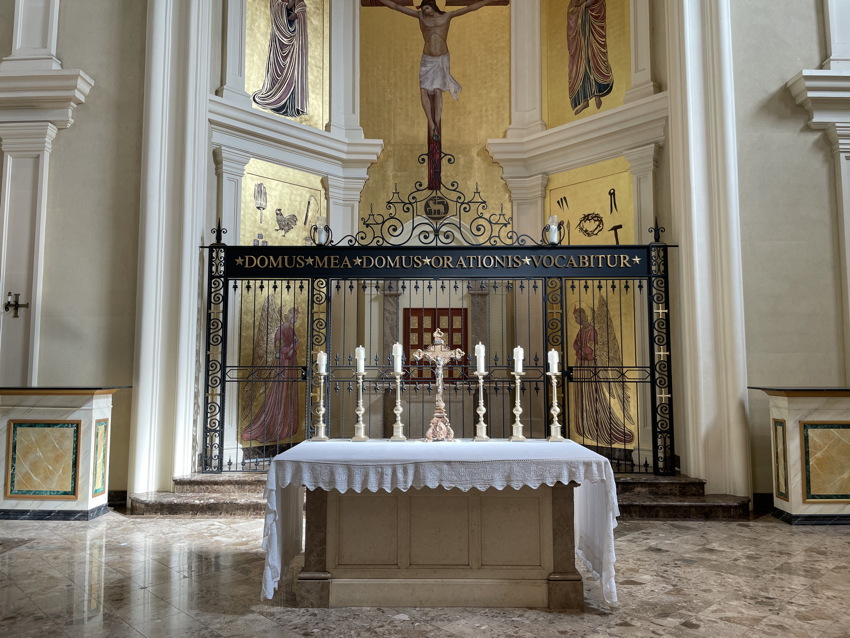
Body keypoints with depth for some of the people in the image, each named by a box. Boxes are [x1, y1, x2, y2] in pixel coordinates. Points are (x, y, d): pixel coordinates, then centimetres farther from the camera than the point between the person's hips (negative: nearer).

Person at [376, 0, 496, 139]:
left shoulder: (447, 16, 0)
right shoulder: (421, 16, 3)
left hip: (442, 60, -2)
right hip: (427, 60, 2)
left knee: (437, 90, -18)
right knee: (424, 91, -13)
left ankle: (437, 125, -18)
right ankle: (431, 124, -7)